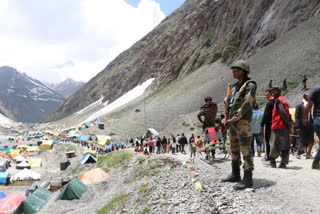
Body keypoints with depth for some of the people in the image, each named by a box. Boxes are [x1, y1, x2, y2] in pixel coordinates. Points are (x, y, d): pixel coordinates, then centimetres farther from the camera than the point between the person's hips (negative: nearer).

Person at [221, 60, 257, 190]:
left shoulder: (250, 85, -7)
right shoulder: (235, 87, 18)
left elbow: (247, 105, -16)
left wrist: (233, 119, -18)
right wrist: (227, 119, 11)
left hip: (243, 122, -9)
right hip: (232, 122, 9)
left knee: (245, 150, -8)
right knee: (234, 149, 14)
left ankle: (248, 179, -5)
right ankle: (235, 175, 24)